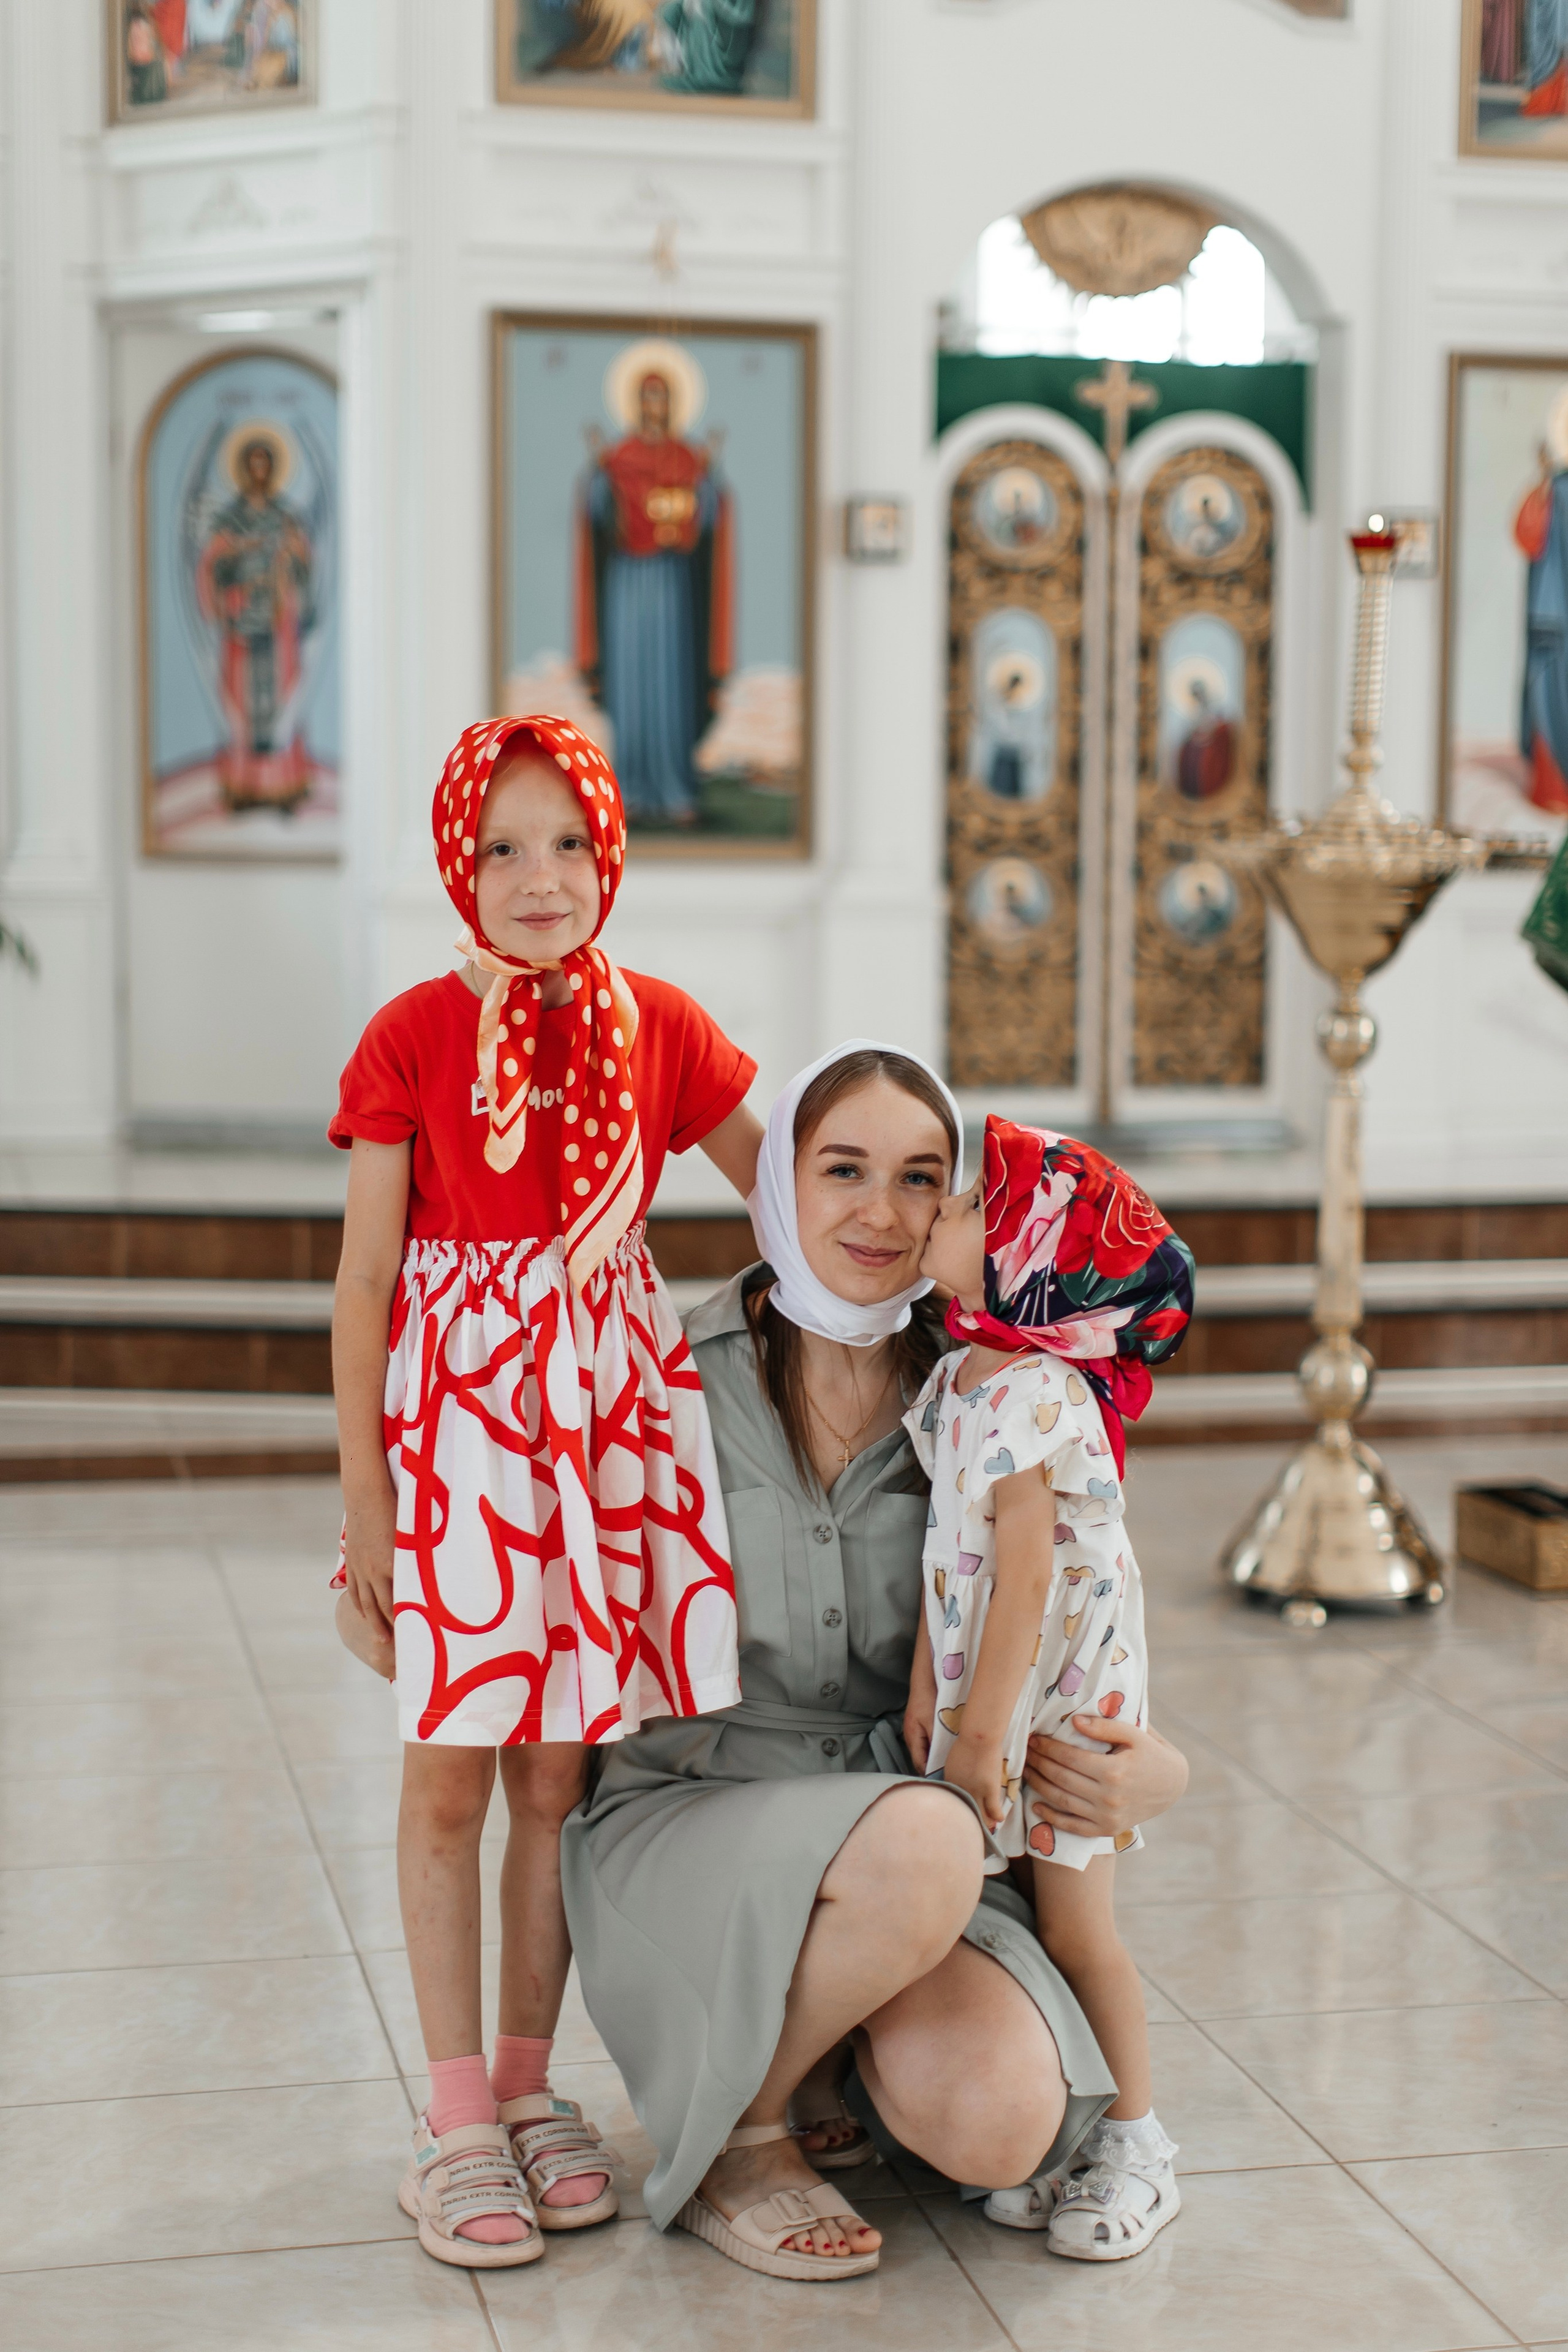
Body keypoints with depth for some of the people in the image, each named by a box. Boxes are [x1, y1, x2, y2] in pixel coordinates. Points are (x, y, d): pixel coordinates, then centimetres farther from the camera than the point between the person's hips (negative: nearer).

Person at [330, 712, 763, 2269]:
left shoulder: (658, 1027, 4)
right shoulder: (414, 1038, -4)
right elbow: (365, 1279, -4)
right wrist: (364, 1493, -6)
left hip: (612, 1413, 3)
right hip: (454, 1413, -3)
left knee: (561, 1775, 9)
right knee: (451, 1777, 4)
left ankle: (526, 2085, 24)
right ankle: (456, 2119, 14)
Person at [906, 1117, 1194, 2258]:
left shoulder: (1035, 1401, -22)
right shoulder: (959, 1381, 5)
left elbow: (1024, 1581, -23)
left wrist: (982, 1733, -20)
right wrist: (927, 1691, 7)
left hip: (1065, 1696, -8)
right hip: (988, 1692, 8)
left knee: (1076, 1927, 1)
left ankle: (1135, 2147, 15)